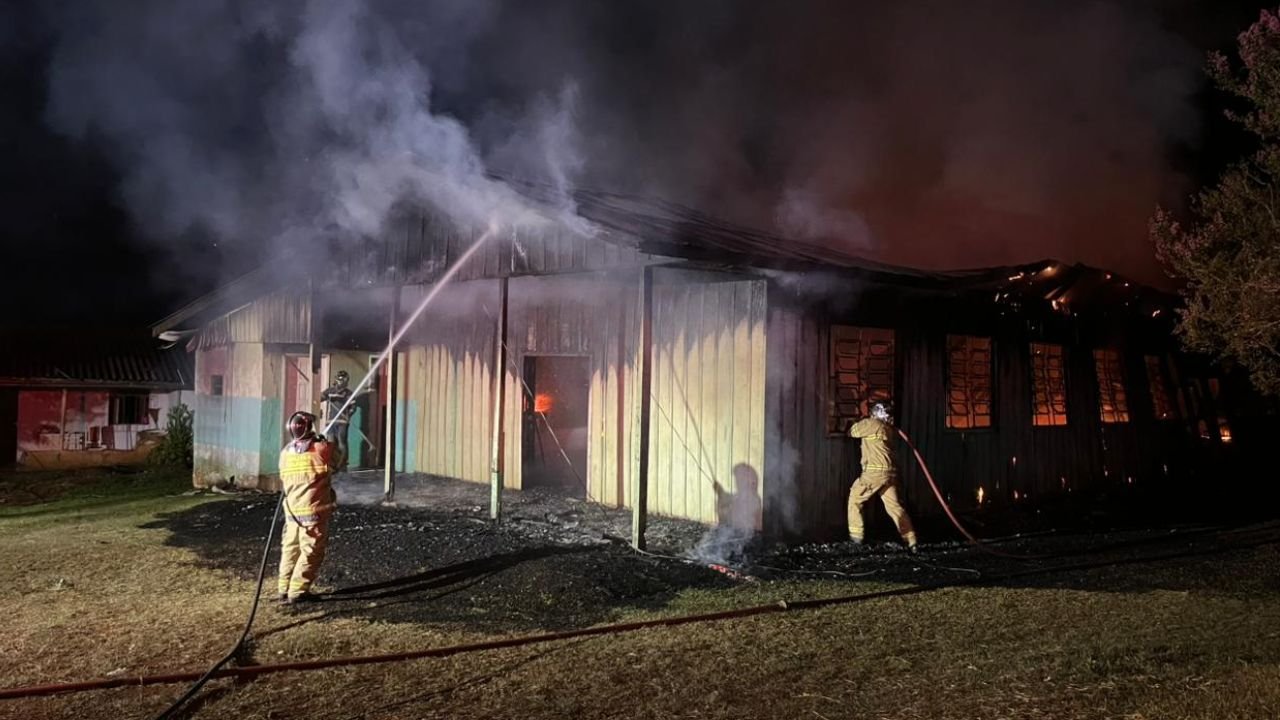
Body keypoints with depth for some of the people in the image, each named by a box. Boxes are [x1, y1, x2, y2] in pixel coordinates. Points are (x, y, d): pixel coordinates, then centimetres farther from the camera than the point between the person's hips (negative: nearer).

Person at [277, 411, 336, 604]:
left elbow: (284, 480, 12)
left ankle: (285, 589, 17)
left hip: (292, 509, 6)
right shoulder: (321, 448, -15)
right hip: (314, 510, -6)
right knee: (311, 551, 0)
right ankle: (297, 592, -2)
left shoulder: (285, 452, 3)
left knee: (290, 549, 14)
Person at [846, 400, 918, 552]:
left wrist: (861, 421, 25)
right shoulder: (887, 428, 18)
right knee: (894, 506, 7)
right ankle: (911, 541, 2)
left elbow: (852, 432, 9)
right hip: (889, 472, 7)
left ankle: (856, 535, 7)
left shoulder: (871, 423, -4)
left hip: (875, 472, -7)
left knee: (855, 499, 9)